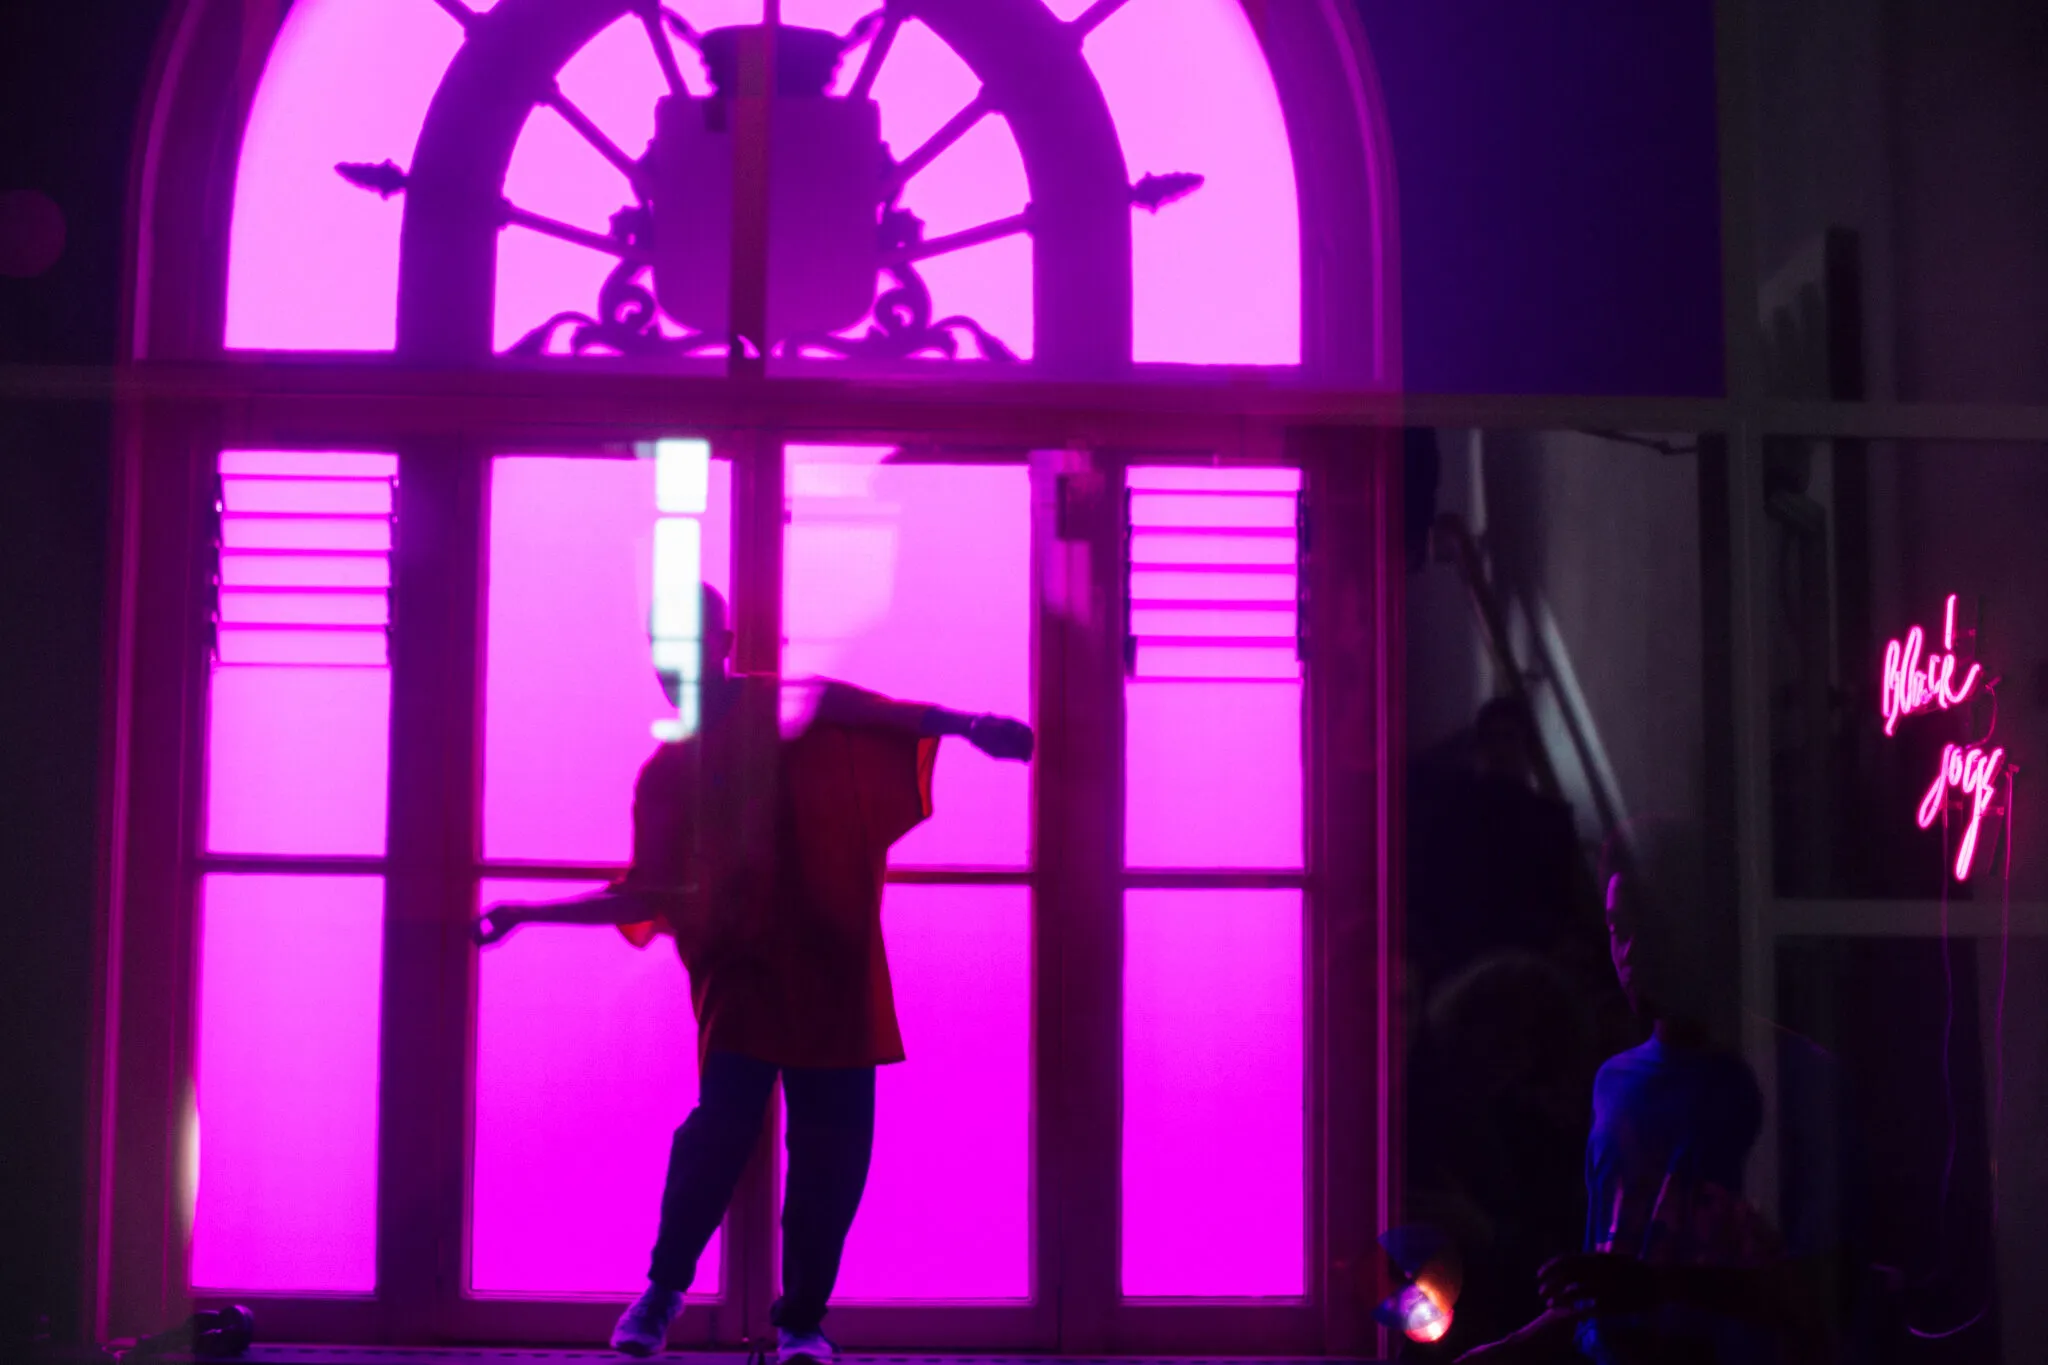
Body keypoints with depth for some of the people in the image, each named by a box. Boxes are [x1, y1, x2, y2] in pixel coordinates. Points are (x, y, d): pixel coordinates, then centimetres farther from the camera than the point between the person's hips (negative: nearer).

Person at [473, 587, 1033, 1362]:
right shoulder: (665, 774, 15)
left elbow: (895, 716, -10)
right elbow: (646, 897, 18)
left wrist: (965, 724, -29)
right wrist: (533, 913, 16)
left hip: (833, 973, -1)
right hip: (735, 972, 1)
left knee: (831, 1152, -1)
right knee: (721, 1128, -16)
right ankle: (664, 1288, 9)